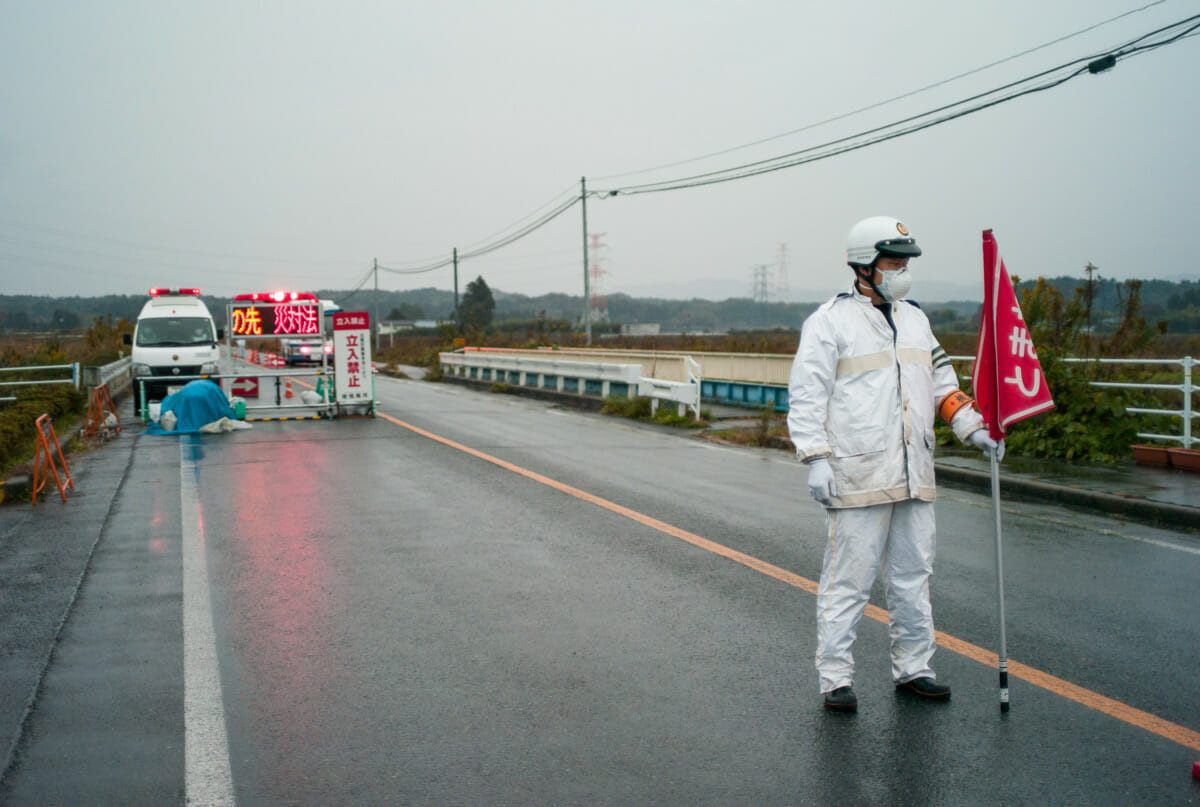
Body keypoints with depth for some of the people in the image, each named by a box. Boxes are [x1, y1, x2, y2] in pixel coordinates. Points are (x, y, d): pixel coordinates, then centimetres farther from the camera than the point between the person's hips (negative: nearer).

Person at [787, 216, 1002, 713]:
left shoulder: (915, 319, 18)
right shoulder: (829, 321, -3)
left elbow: (942, 383, 25)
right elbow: (806, 397, -7)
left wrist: (972, 428, 13)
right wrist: (816, 460, -14)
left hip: (914, 477, 7)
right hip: (857, 477, -6)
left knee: (913, 576, 13)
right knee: (848, 579, -3)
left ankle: (913, 668, 25)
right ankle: (835, 677, 7)